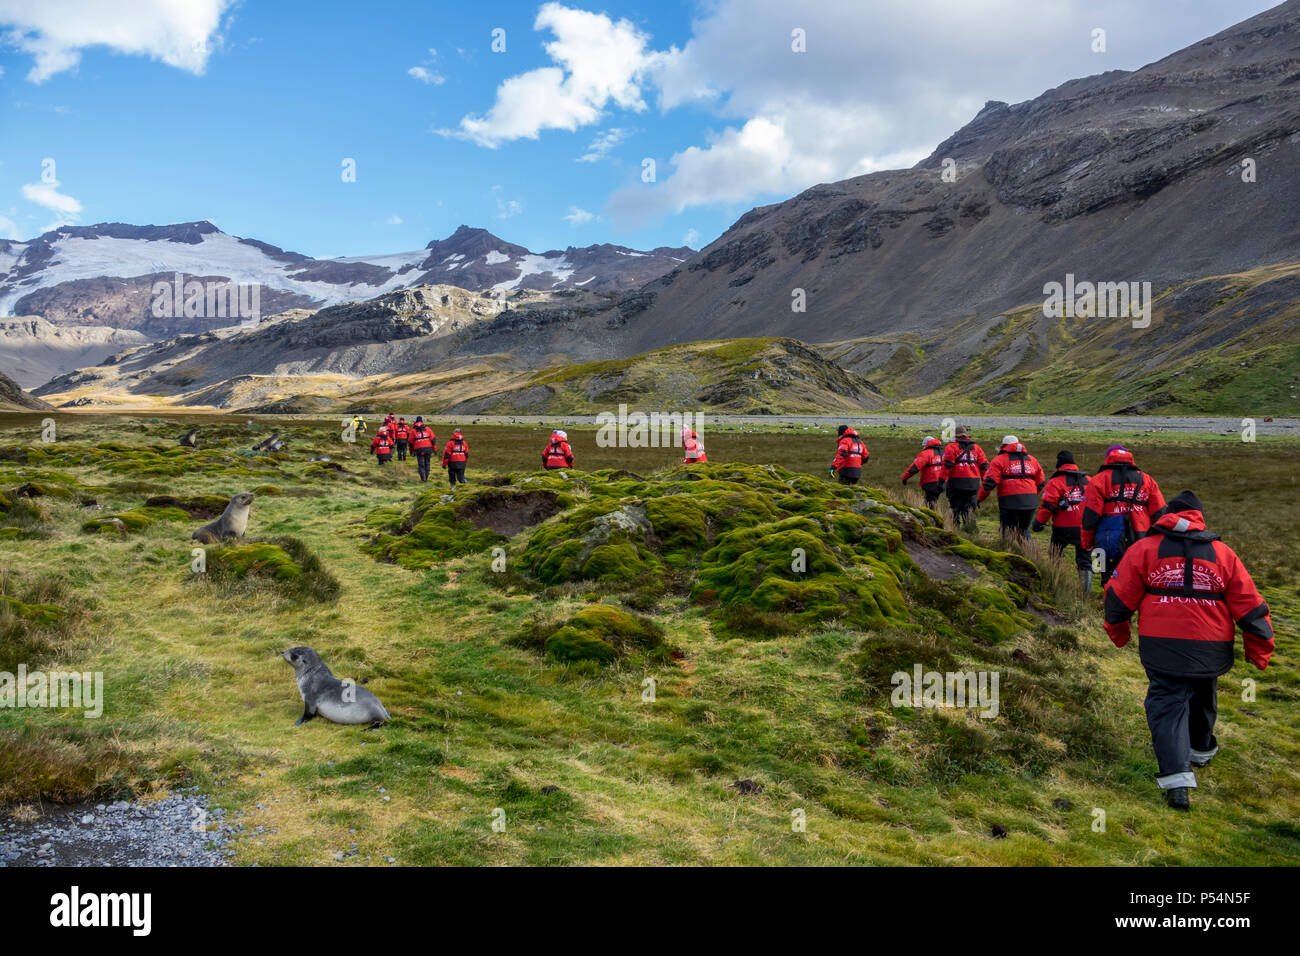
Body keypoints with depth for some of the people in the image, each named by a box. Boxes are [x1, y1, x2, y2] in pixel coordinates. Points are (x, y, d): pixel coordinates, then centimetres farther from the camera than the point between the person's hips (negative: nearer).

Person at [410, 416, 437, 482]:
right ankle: (426, 477, 19)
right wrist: (435, 449, 6)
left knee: (421, 465, 3)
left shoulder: (413, 430, 2)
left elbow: (411, 442, 6)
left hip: (419, 449, -1)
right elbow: (433, 439, 2)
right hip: (428, 448, 1)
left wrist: (411, 451, 18)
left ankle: (423, 478, -8)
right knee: (427, 463, 15)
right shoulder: (427, 429, 4)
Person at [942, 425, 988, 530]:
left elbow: (947, 465, -10)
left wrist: (943, 480, -9)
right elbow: (984, 466, 9)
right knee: (969, 506, 7)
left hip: (957, 482, -3)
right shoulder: (976, 448, 13)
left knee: (955, 508, 6)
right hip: (973, 483, 3)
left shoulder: (952, 447, 0)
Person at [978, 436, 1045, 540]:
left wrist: (980, 498, 2)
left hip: (1010, 501, -5)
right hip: (1030, 503, 5)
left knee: (1008, 533, 5)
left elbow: (989, 482, -10)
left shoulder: (999, 460, 0)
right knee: (1024, 531, 21)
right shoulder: (1032, 459, 17)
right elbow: (1041, 482, 19)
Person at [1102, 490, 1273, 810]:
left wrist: (1117, 633, 15)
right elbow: (1250, 607, 3)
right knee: (1202, 699, 26)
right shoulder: (1223, 553, 3)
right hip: (1211, 651, 3)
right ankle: (1200, 750, 50)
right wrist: (1260, 651, 12)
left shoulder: (1144, 549, -2)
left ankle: (1176, 779, -13)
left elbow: (1118, 596, -1)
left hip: (1162, 649, -2)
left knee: (1167, 703, 1)